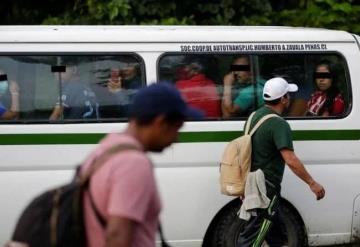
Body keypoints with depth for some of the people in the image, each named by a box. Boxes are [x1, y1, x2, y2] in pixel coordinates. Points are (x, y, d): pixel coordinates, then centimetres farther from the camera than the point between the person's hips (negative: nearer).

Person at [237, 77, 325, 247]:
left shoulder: (255, 116, 10)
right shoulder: (279, 124, -19)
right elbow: (290, 160, -28)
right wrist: (312, 183, -22)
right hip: (266, 188, -10)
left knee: (274, 232, 22)